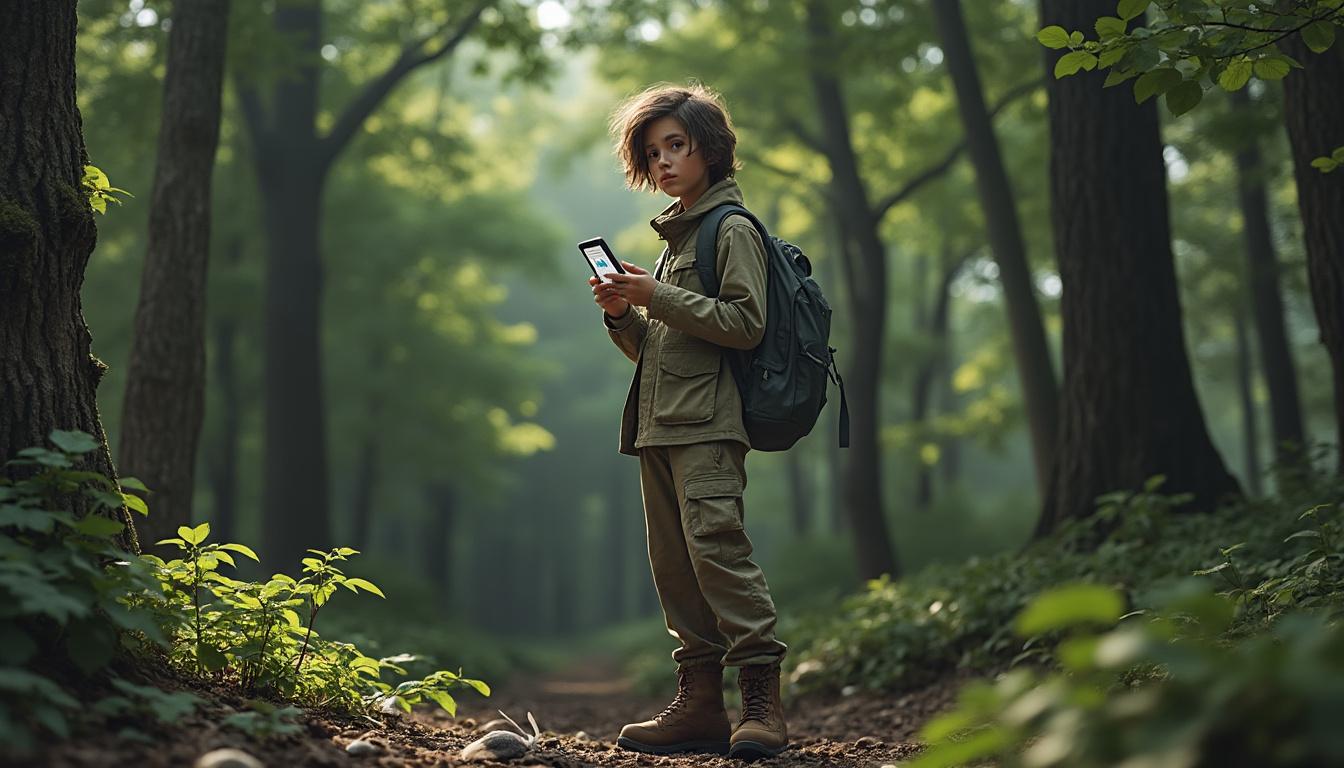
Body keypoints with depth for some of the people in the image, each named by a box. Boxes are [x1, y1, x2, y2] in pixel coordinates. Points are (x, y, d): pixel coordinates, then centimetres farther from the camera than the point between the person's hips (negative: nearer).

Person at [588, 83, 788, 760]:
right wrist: (623, 315, 6)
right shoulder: (674, 236, 24)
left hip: (708, 424, -9)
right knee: (673, 563, 4)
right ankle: (699, 703, 6)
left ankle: (762, 698, -16)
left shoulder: (732, 229, -1)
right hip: (659, 425, 9)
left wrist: (659, 297, -13)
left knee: (715, 545, -17)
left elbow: (746, 323, -13)